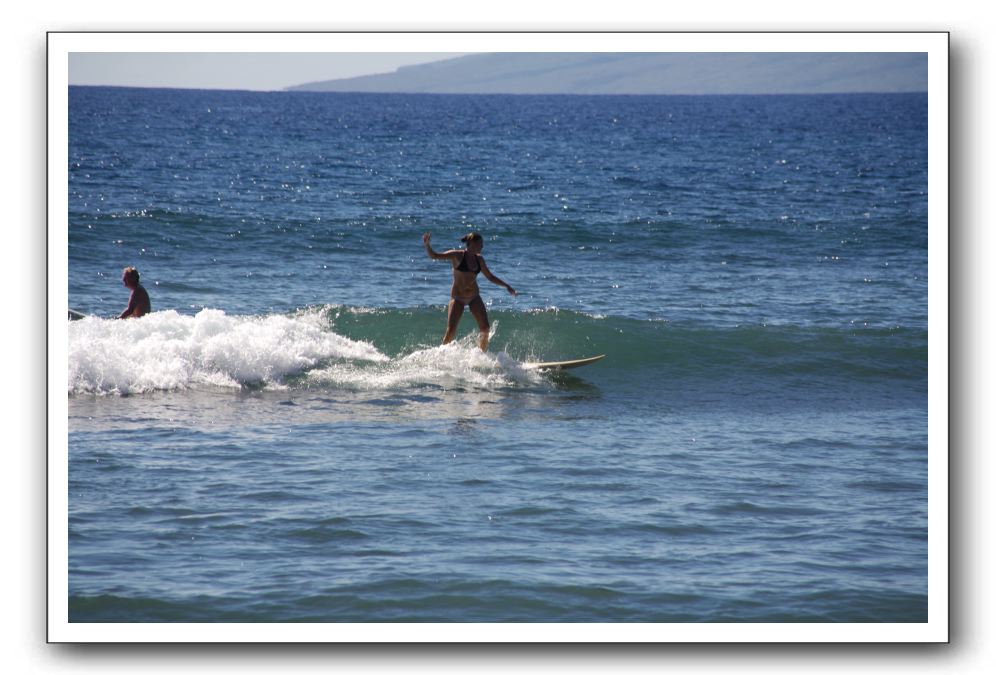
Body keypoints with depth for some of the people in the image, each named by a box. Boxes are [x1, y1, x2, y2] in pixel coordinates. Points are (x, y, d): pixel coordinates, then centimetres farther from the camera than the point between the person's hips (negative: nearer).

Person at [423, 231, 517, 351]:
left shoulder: (479, 259, 5)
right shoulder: (457, 256, -10)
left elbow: (490, 277, 17)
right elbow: (434, 256, -14)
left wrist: (506, 286, 16)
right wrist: (427, 245, -33)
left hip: (474, 297, 5)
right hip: (458, 298, -5)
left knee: (485, 329, -5)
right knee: (451, 332, -12)